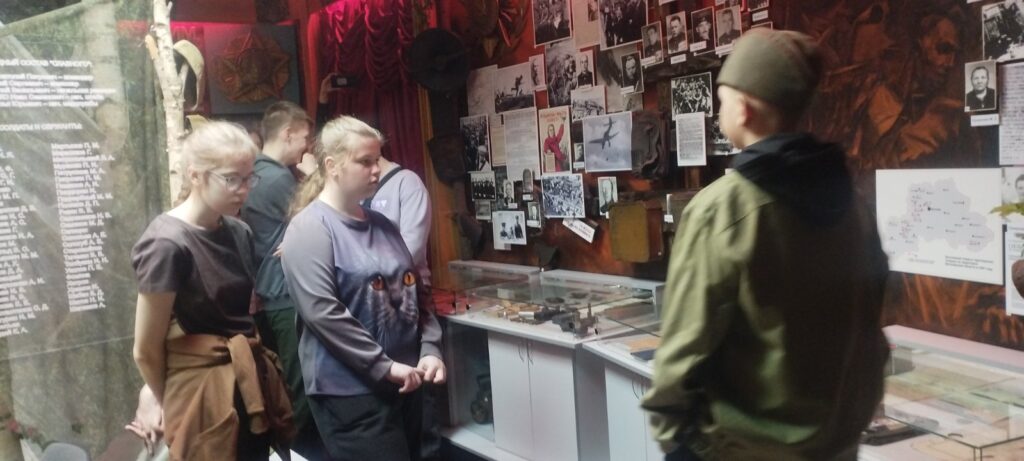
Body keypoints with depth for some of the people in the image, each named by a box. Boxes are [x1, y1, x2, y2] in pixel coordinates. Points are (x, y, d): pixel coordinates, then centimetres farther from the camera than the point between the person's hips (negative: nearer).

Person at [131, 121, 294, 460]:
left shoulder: (239, 233, 4)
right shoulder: (168, 244, -17)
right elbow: (146, 351, -9)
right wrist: (176, 408, 6)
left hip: (250, 387, 7)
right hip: (204, 395, -7)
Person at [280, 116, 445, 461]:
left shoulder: (382, 225, 13)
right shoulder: (310, 229, -10)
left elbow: (414, 292, 16)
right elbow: (322, 313, -20)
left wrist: (430, 349, 1)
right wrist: (385, 366, -19)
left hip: (403, 385, 8)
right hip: (349, 390, -8)